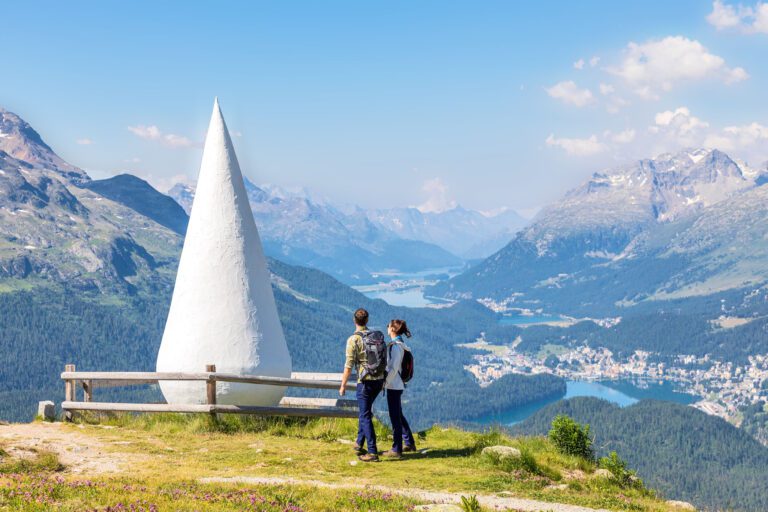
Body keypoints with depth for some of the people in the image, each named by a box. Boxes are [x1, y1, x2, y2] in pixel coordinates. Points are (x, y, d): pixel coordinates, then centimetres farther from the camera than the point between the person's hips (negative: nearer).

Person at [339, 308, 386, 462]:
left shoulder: (353, 339, -12)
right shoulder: (378, 336, 6)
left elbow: (349, 365, -13)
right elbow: (384, 360, 10)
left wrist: (343, 385, -5)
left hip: (366, 381, -6)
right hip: (379, 380, 6)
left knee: (365, 416, -1)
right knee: (363, 411, 23)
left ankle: (372, 452, -5)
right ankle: (359, 444, 29)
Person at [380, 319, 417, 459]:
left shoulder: (396, 346, -17)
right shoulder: (400, 344, 11)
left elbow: (393, 368, -20)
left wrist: (384, 382, -16)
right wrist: (386, 381, 17)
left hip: (394, 386, -10)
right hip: (397, 385, 10)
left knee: (395, 417, -3)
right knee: (399, 415, 19)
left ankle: (396, 449, 2)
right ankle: (409, 443, 28)